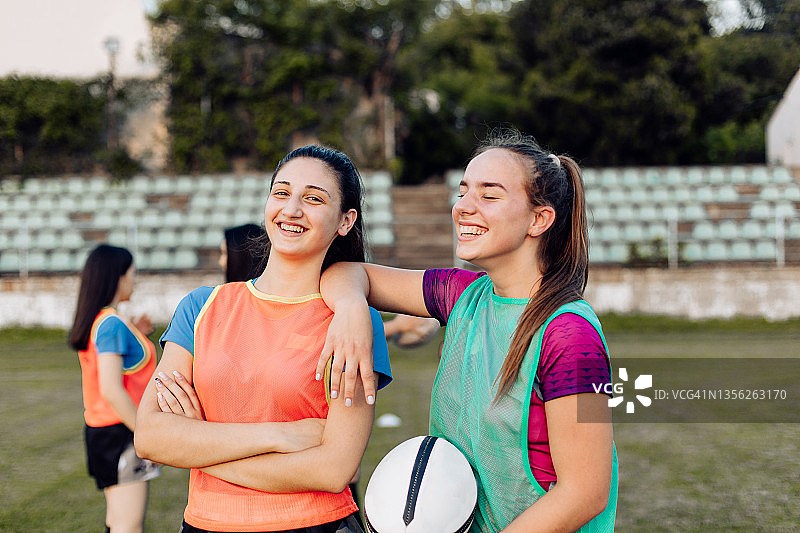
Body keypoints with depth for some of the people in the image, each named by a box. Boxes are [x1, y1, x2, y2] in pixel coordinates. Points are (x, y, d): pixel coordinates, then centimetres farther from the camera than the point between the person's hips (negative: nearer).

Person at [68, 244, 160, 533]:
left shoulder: (93, 321, 10)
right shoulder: (113, 323, -18)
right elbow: (111, 390, -24)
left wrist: (134, 334, 13)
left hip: (100, 428, 10)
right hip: (120, 432, -10)